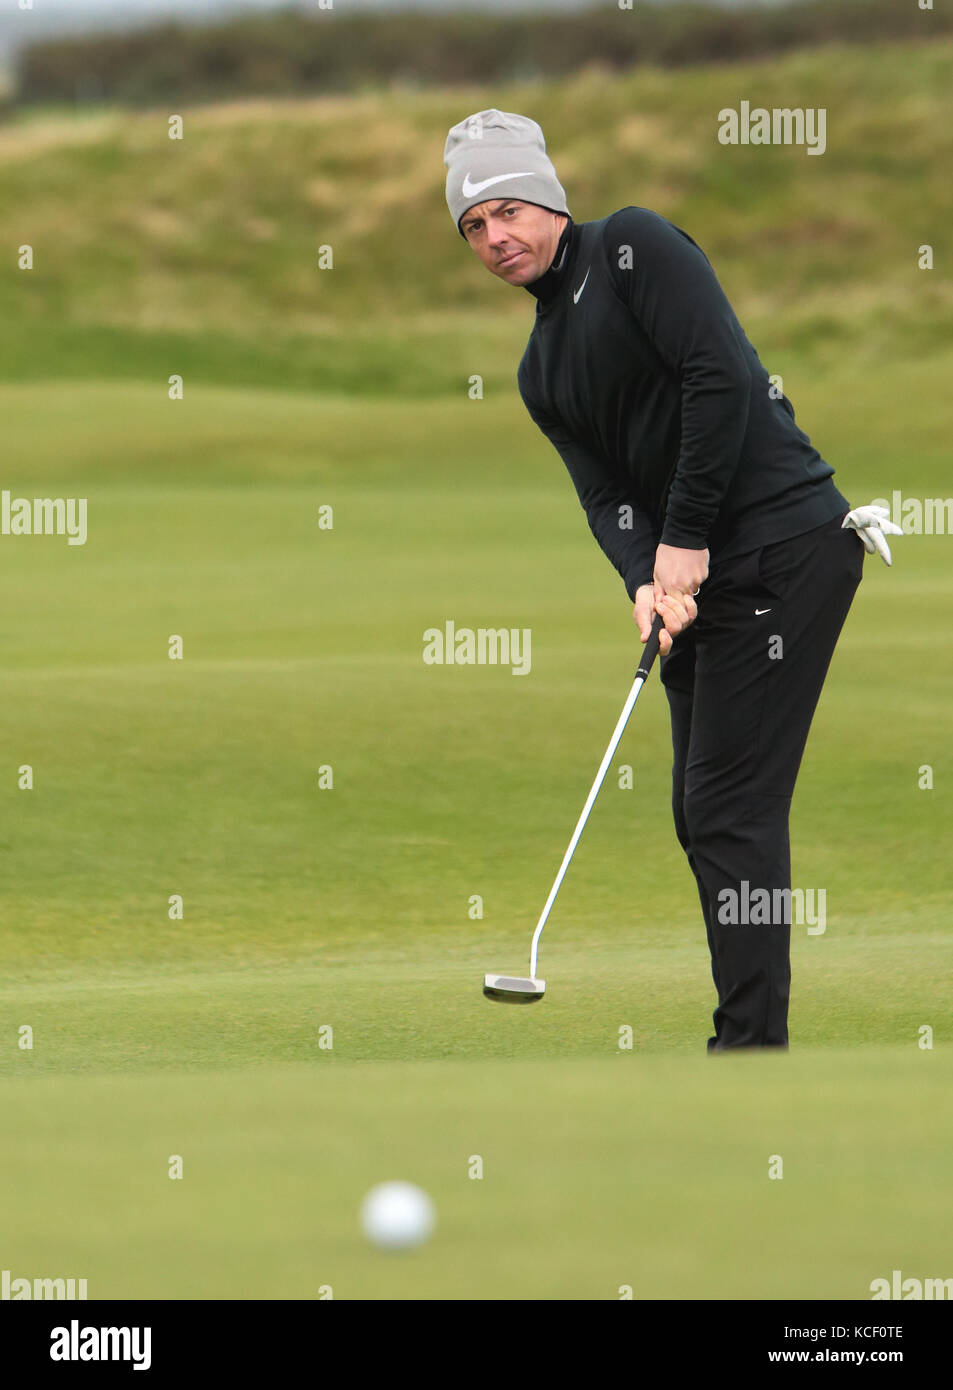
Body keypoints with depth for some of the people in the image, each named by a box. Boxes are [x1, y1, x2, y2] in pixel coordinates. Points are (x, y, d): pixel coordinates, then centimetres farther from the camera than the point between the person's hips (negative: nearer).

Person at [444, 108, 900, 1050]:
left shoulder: (633, 247, -5)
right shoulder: (541, 368, 19)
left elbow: (720, 379, -16)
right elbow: (603, 490, 8)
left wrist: (685, 540, -14)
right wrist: (644, 579, -13)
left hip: (785, 545, -9)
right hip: (700, 575, 9)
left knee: (732, 806, -12)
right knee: (702, 811, 8)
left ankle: (750, 1044, -12)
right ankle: (749, 1033, 13)